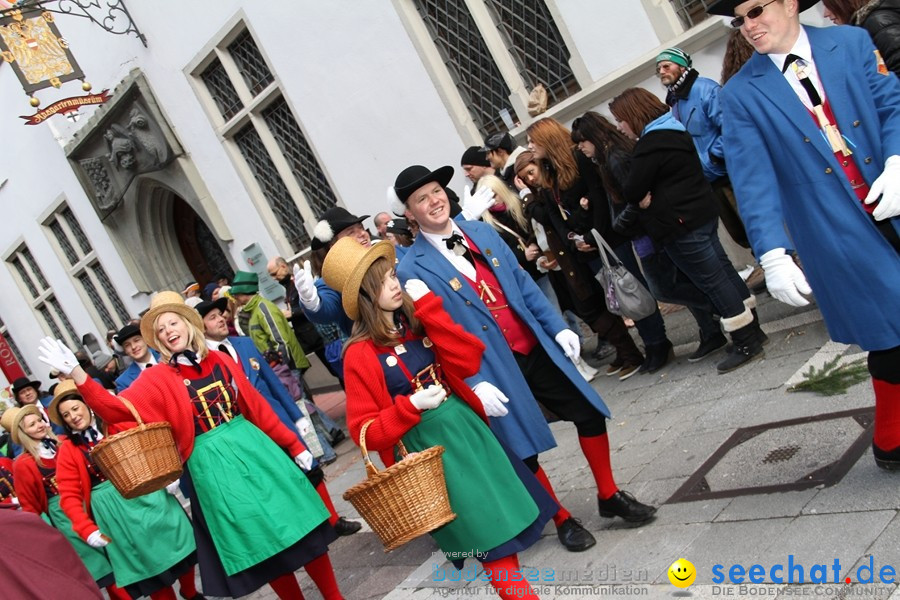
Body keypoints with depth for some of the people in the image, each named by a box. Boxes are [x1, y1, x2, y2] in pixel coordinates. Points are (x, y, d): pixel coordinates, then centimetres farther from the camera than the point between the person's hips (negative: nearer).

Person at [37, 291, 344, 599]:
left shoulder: (219, 360, 5)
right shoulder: (158, 379, -3)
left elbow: (257, 407, 9)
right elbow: (115, 409, -17)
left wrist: (293, 445, 11)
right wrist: (75, 372, -28)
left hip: (254, 449, 3)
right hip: (213, 466, -3)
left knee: (299, 527, 6)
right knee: (260, 543, 4)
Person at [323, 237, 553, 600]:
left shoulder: (416, 321, 2)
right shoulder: (360, 354, -13)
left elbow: (467, 362, -9)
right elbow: (367, 432, -11)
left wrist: (428, 307, -13)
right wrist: (411, 406, -24)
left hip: (468, 428, 6)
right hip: (428, 449, -5)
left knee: (507, 510, 13)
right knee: (490, 536, 1)